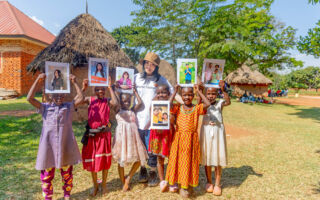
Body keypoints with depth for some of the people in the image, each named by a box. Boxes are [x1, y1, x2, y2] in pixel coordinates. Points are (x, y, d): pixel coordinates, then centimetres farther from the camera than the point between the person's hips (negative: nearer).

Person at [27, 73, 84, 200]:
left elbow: (81, 98, -4)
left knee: (67, 172, 14)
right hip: (48, 145, 0)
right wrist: (38, 81, -13)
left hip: (65, 145, 1)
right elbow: (30, 98, -8)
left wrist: (74, 82, -5)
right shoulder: (45, 107, 3)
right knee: (47, 174, 10)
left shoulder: (68, 106, 5)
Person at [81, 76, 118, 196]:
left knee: (104, 159, 10)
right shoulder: (90, 100, 0)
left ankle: (104, 184, 30)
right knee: (91, 159, 11)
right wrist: (83, 88, -20)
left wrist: (110, 87, -18)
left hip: (104, 133, -1)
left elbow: (115, 103, -23)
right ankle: (95, 185, 31)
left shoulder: (107, 101, -2)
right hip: (91, 134, 1)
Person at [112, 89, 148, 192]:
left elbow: (140, 102, 11)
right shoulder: (118, 111, 6)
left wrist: (134, 91, 18)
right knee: (121, 161, 6)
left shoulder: (132, 110, 17)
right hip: (122, 135, -4)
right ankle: (124, 183, 22)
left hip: (132, 135, 4)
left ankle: (128, 178, 19)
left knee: (139, 158, 5)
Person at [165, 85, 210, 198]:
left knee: (190, 161, 7)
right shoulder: (178, 108, 0)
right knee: (178, 160, 10)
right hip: (179, 138, 0)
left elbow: (207, 104, -16)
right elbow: (169, 105, -18)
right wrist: (175, 92, -11)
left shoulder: (197, 108, -1)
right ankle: (175, 182, 26)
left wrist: (199, 91, -9)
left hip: (192, 139, 0)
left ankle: (187, 184, 22)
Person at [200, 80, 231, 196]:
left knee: (218, 157, 6)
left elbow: (228, 102, -21)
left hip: (218, 131, -1)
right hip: (206, 131, 1)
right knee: (207, 157, 10)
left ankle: (217, 184, 20)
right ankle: (209, 182, 28)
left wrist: (223, 90, -35)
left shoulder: (219, 103, -3)